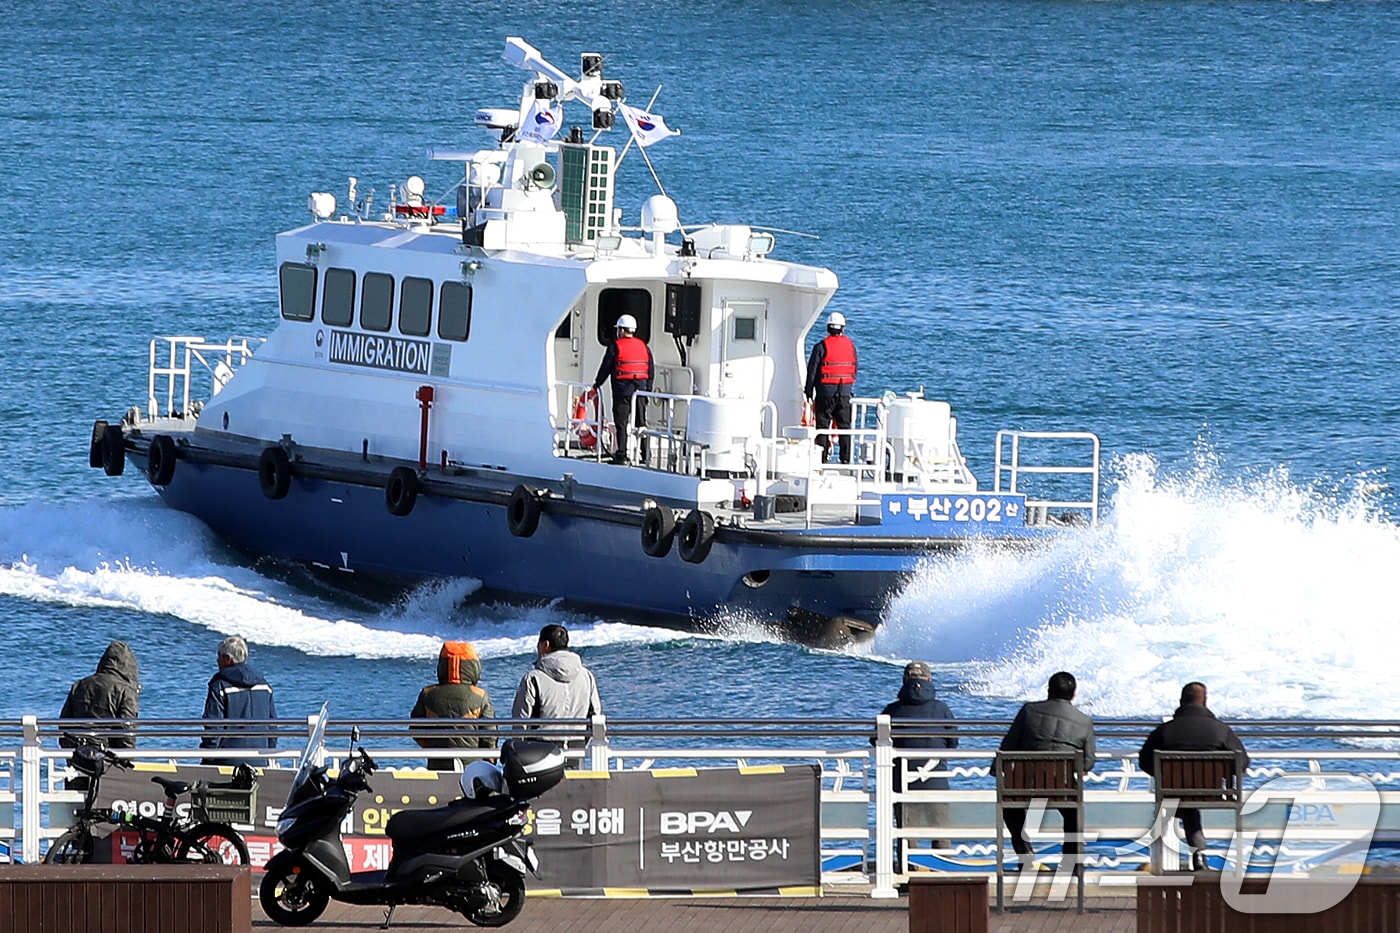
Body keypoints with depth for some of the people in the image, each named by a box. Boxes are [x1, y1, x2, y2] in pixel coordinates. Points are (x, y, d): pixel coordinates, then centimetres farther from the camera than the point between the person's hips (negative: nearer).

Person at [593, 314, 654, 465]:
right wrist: (648, 388, 17)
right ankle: (644, 454, 11)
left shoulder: (616, 346, -6)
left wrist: (597, 384, 12)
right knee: (641, 422, 11)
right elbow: (651, 369, 11)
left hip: (623, 388, -5)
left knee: (621, 422, -3)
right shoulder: (644, 346, 10)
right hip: (640, 387, 5)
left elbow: (606, 368, -2)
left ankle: (621, 454, -7)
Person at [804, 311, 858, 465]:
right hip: (845, 392, 3)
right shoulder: (850, 345, 4)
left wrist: (809, 392, 2)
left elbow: (812, 370, -7)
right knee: (844, 426, 8)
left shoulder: (822, 346, -8)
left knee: (823, 425, 1)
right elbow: (855, 369, 11)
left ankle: (822, 457, -2)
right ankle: (846, 458, 6)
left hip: (826, 391, -3)